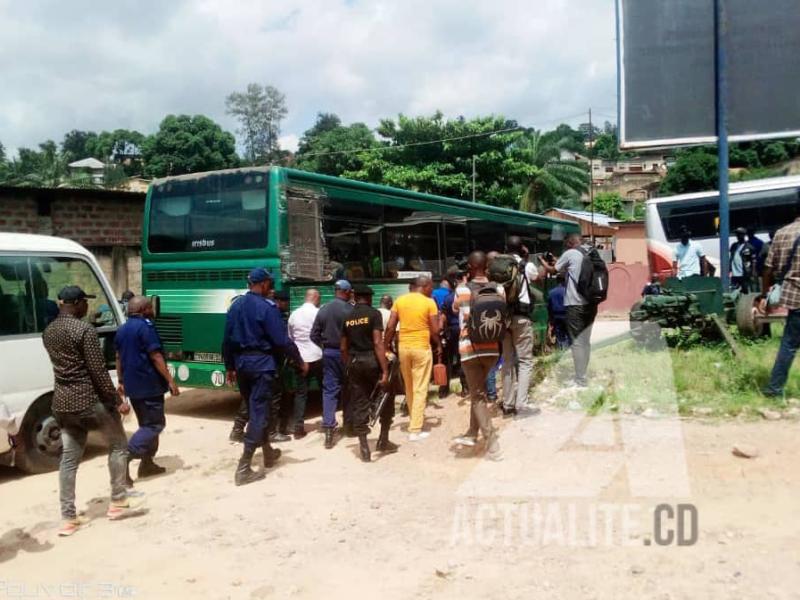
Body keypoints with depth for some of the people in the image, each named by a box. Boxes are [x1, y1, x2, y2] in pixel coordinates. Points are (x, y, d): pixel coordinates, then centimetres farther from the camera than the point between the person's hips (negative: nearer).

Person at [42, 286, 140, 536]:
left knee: (69, 458, 11)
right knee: (118, 445, 12)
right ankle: (118, 501, 16)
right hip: (90, 399, -7)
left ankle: (68, 518, 12)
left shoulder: (48, 332, 9)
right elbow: (98, 371, -17)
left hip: (62, 402, 7)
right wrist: (117, 400, -12)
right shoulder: (84, 329, -15)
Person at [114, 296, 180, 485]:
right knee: (155, 424, -5)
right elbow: (155, 357, -19)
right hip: (148, 385, -9)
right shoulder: (145, 326, -14)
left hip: (132, 385, 9)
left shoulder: (122, 329, 13)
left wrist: (121, 382, 26)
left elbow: (119, 358, 19)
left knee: (146, 423, 19)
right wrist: (170, 380, -17)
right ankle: (125, 457, -16)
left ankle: (147, 463, 21)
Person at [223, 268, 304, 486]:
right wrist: (300, 361, -4)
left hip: (241, 362, 7)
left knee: (254, 409, 19)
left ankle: (268, 453, 36)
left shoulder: (235, 306, 8)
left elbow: (227, 340, 10)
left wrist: (229, 367, 18)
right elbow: (282, 340, -15)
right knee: (258, 411, -4)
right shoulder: (267, 307, -13)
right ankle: (243, 468, -7)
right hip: (261, 363, -7)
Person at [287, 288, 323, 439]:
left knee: (300, 393, 6)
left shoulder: (294, 314, 7)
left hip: (301, 358, 4)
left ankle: (298, 428, 2)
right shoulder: (319, 313, -7)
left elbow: (290, 337, 14)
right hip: (317, 357, -3)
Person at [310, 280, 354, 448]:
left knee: (329, 390, 3)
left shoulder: (323, 310, 2)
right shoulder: (350, 310, -12)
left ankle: (328, 427, -8)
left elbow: (314, 335, 3)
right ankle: (348, 423, 25)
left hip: (329, 353, 3)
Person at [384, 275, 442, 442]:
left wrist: (386, 345, 9)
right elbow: (435, 330, -7)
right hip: (421, 348, -4)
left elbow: (390, 327, 1)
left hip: (403, 347, 4)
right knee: (420, 389, 1)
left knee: (409, 388, 18)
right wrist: (439, 345, 10)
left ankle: (416, 420, 32)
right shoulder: (429, 303, -7)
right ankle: (415, 430, 0)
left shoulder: (400, 300, 3)